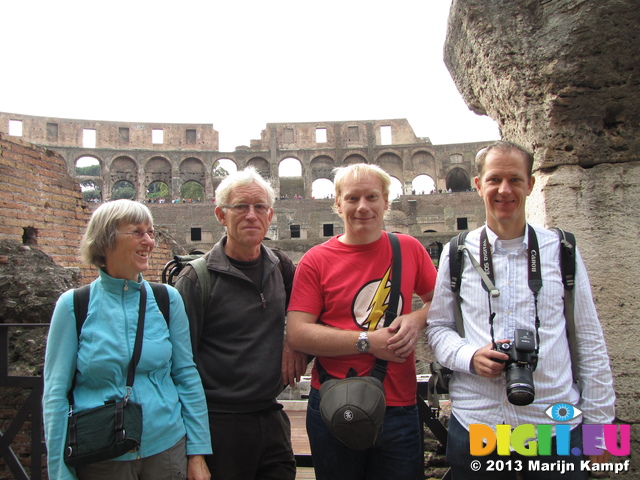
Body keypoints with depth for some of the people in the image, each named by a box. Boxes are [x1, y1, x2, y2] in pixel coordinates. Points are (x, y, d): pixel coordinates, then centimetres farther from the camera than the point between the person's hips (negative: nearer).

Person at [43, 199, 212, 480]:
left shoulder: (168, 299, -3)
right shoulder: (73, 305, -7)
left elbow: (186, 375, 1)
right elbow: (55, 392, -4)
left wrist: (197, 454, 0)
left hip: (166, 448, 2)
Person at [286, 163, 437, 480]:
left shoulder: (409, 249, 2)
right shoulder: (316, 260, -7)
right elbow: (297, 334, -13)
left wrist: (417, 319, -9)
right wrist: (367, 342, -17)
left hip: (400, 408, 2)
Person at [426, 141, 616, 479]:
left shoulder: (561, 251, 2)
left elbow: (590, 342, 5)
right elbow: (437, 327, 5)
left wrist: (599, 421, 5)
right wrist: (470, 356, -14)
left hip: (556, 425, 1)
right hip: (475, 425, 0)